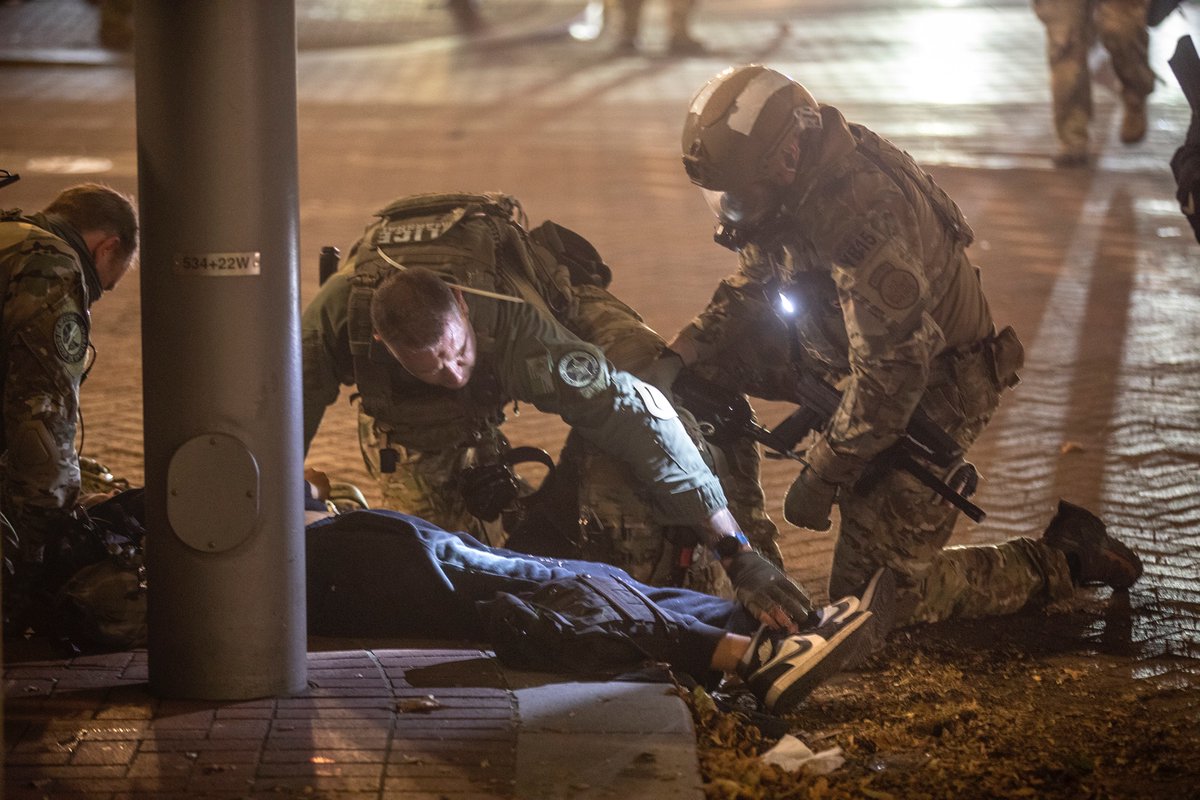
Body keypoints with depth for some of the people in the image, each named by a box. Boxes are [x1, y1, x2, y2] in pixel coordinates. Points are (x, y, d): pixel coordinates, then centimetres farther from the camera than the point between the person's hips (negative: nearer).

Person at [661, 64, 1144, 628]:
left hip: (934, 388, -9)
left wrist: (821, 473, -25)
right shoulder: (795, 186, -8)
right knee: (708, 363, 0)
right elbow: (751, 288, 7)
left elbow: (890, 376, -34)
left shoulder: (864, 219, -37)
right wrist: (682, 356, -8)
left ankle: (1063, 557, 5)